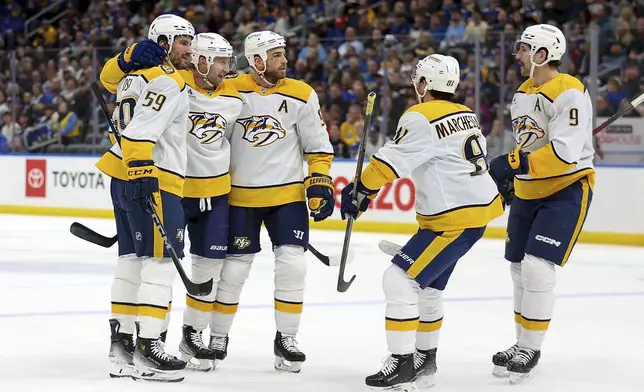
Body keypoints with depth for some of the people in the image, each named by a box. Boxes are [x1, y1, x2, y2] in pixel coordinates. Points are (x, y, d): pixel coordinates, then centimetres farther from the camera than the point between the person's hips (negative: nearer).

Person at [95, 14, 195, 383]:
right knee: (160, 262, -10)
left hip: (125, 179, 10)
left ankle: (122, 343, 16)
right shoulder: (167, 79, -13)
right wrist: (142, 173, -30)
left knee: (132, 259, 13)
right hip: (155, 181, -10)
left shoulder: (134, 74, 14)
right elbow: (142, 130, -24)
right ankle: (148, 347, -14)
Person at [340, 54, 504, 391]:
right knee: (427, 285, 21)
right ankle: (424, 360, 33)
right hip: (479, 205, 10)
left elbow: (390, 163, -19)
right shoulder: (466, 115, 13)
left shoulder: (421, 118, -15)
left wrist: (360, 190, -11)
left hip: (456, 219, -10)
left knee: (400, 280, -10)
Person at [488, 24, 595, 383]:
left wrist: (514, 164, -31)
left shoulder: (569, 93, -21)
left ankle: (530, 350, -5)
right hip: (529, 191, 9)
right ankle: (524, 344, 24)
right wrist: (508, 178, 18)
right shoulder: (522, 93, 9)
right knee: (520, 268, 12)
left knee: (537, 267, -16)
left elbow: (565, 152, -30)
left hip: (567, 190, -9)